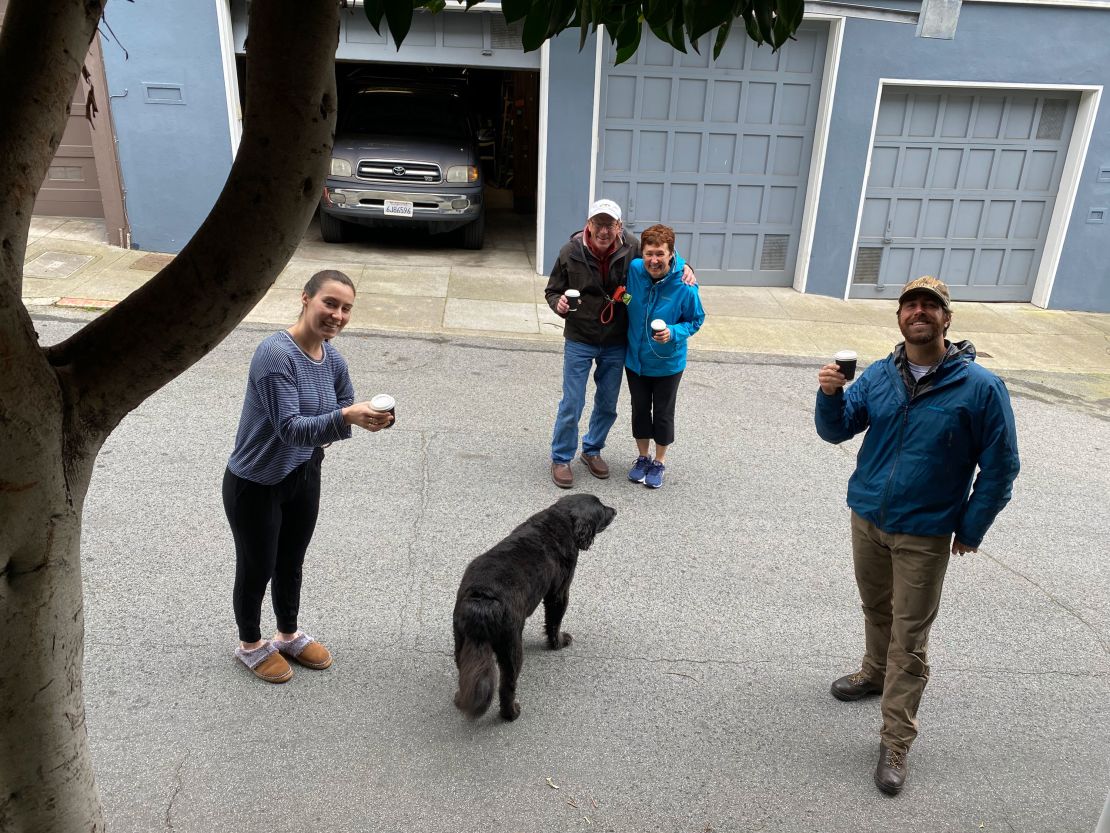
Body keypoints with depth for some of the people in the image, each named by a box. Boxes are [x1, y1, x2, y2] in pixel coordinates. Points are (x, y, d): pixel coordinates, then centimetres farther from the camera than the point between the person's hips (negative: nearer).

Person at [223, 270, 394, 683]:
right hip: (255, 484, -6)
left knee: (291, 563, 23)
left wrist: (369, 419, -18)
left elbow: (346, 414, 4)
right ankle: (250, 644, 39)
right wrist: (345, 417, -46)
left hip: (303, 476, 6)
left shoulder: (333, 360, -5)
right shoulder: (275, 354, -27)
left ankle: (289, 636, 46)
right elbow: (290, 428, -33)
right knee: (257, 569, 13)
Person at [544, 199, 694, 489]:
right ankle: (561, 459, 22)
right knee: (572, 405, 2)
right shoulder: (571, 252, -14)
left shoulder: (632, 248, -11)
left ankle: (592, 450, 39)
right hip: (579, 342, -2)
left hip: (615, 344, 3)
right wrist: (558, 303, -25)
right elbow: (552, 290, -2)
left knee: (607, 405, 16)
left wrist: (684, 268, -11)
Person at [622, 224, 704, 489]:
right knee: (640, 410, 18)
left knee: (663, 414, 14)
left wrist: (674, 333, -28)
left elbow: (696, 320, -10)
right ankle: (643, 458, 40)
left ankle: (659, 462, 36)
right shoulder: (634, 270, -18)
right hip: (635, 359, 3)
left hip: (667, 363, -3)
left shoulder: (684, 286, -25)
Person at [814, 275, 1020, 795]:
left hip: (924, 535, -4)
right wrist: (830, 395, -23)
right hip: (867, 518, 4)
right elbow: (836, 430, -3)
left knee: (909, 639, 3)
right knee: (876, 609, 23)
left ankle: (896, 742, 14)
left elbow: (1000, 468, -6)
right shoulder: (879, 375, -2)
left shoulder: (979, 387, -13)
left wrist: (970, 529, -4)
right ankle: (875, 672, 48)